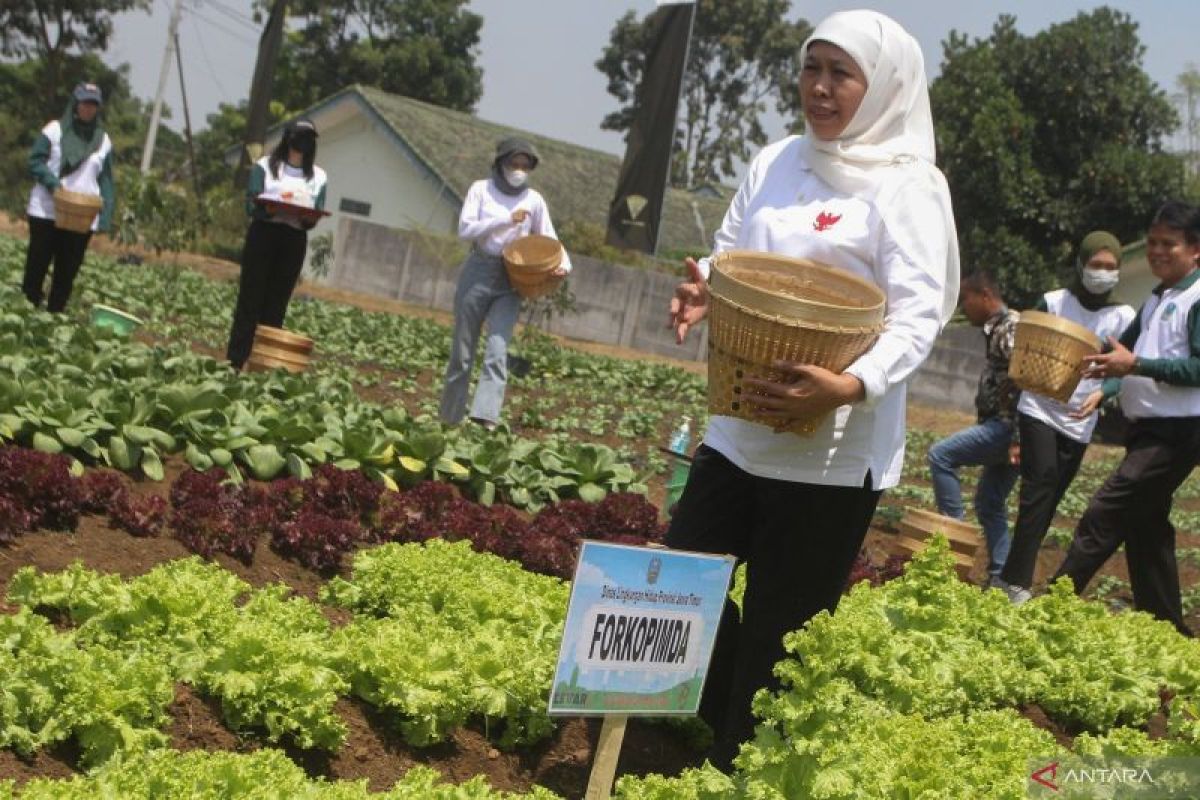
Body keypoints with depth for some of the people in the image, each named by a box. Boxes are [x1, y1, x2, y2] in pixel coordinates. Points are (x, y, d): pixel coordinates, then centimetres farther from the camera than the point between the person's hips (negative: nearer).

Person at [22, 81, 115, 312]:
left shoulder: (103, 140, 9)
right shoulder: (54, 130, 1)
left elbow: (105, 179, 9)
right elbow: (35, 161, -2)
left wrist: (106, 217, 0)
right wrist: (52, 183, -19)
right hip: (46, 212, -2)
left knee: (68, 270, 3)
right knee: (37, 263, 0)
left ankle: (55, 312, 8)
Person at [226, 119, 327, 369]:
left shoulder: (318, 177, 12)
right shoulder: (265, 166, 5)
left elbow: (314, 219, 9)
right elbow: (251, 205, -2)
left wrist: (309, 218, -15)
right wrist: (270, 208, -23)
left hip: (295, 241, 2)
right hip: (263, 234, -2)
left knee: (276, 305, 1)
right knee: (250, 299, -3)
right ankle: (235, 361, -3)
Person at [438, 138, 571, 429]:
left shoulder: (534, 200, 6)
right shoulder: (481, 189, 2)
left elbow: (550, 240, 7)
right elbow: (465, 229, -9)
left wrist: (564, 263, -14)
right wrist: (507, 220, -18)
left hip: (510, 280, 0)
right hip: (478, 272, 0)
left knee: (497, 352, -15)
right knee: (462, 353, 6)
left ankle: (486, 418, -26)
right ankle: (449, 419, 16)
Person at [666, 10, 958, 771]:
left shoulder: (907, 185, -9)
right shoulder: (775, 163, 9)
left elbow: (919, 314, -17)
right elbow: (728, 258, 15)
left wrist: (853, 386, -36)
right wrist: (702, 292, -11)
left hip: (835, 450, -6)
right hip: (739, 429, 6)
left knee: (779, 632, 4)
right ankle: (704, 742, 31)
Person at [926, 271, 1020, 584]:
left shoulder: (1011, 328, -13)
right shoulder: (996, 328, 17)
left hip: (1007, 427, -10)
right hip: (1001, 427, 10)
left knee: (941, 455, -14)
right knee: (989, 505, 12)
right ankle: (999, 577, 15)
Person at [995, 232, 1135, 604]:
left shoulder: (1124, 317, 2)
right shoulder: (1054, 302, -1)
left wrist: (1101, 393, -21)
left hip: (1079, 422, 3)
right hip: (1039, 409, -3)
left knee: (1049, 500, 4)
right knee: (1041, 484, -17)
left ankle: (1012, 577, 12)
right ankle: (1018, 581, -20)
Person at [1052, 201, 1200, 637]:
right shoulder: (1155, 300, 17)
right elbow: (1126, 345, 26)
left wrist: (1136, 365, -24)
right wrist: (1095, 357, 8)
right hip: (1147, 429, 10)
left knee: (1103, 516, -14)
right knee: (1145, 527, 13)